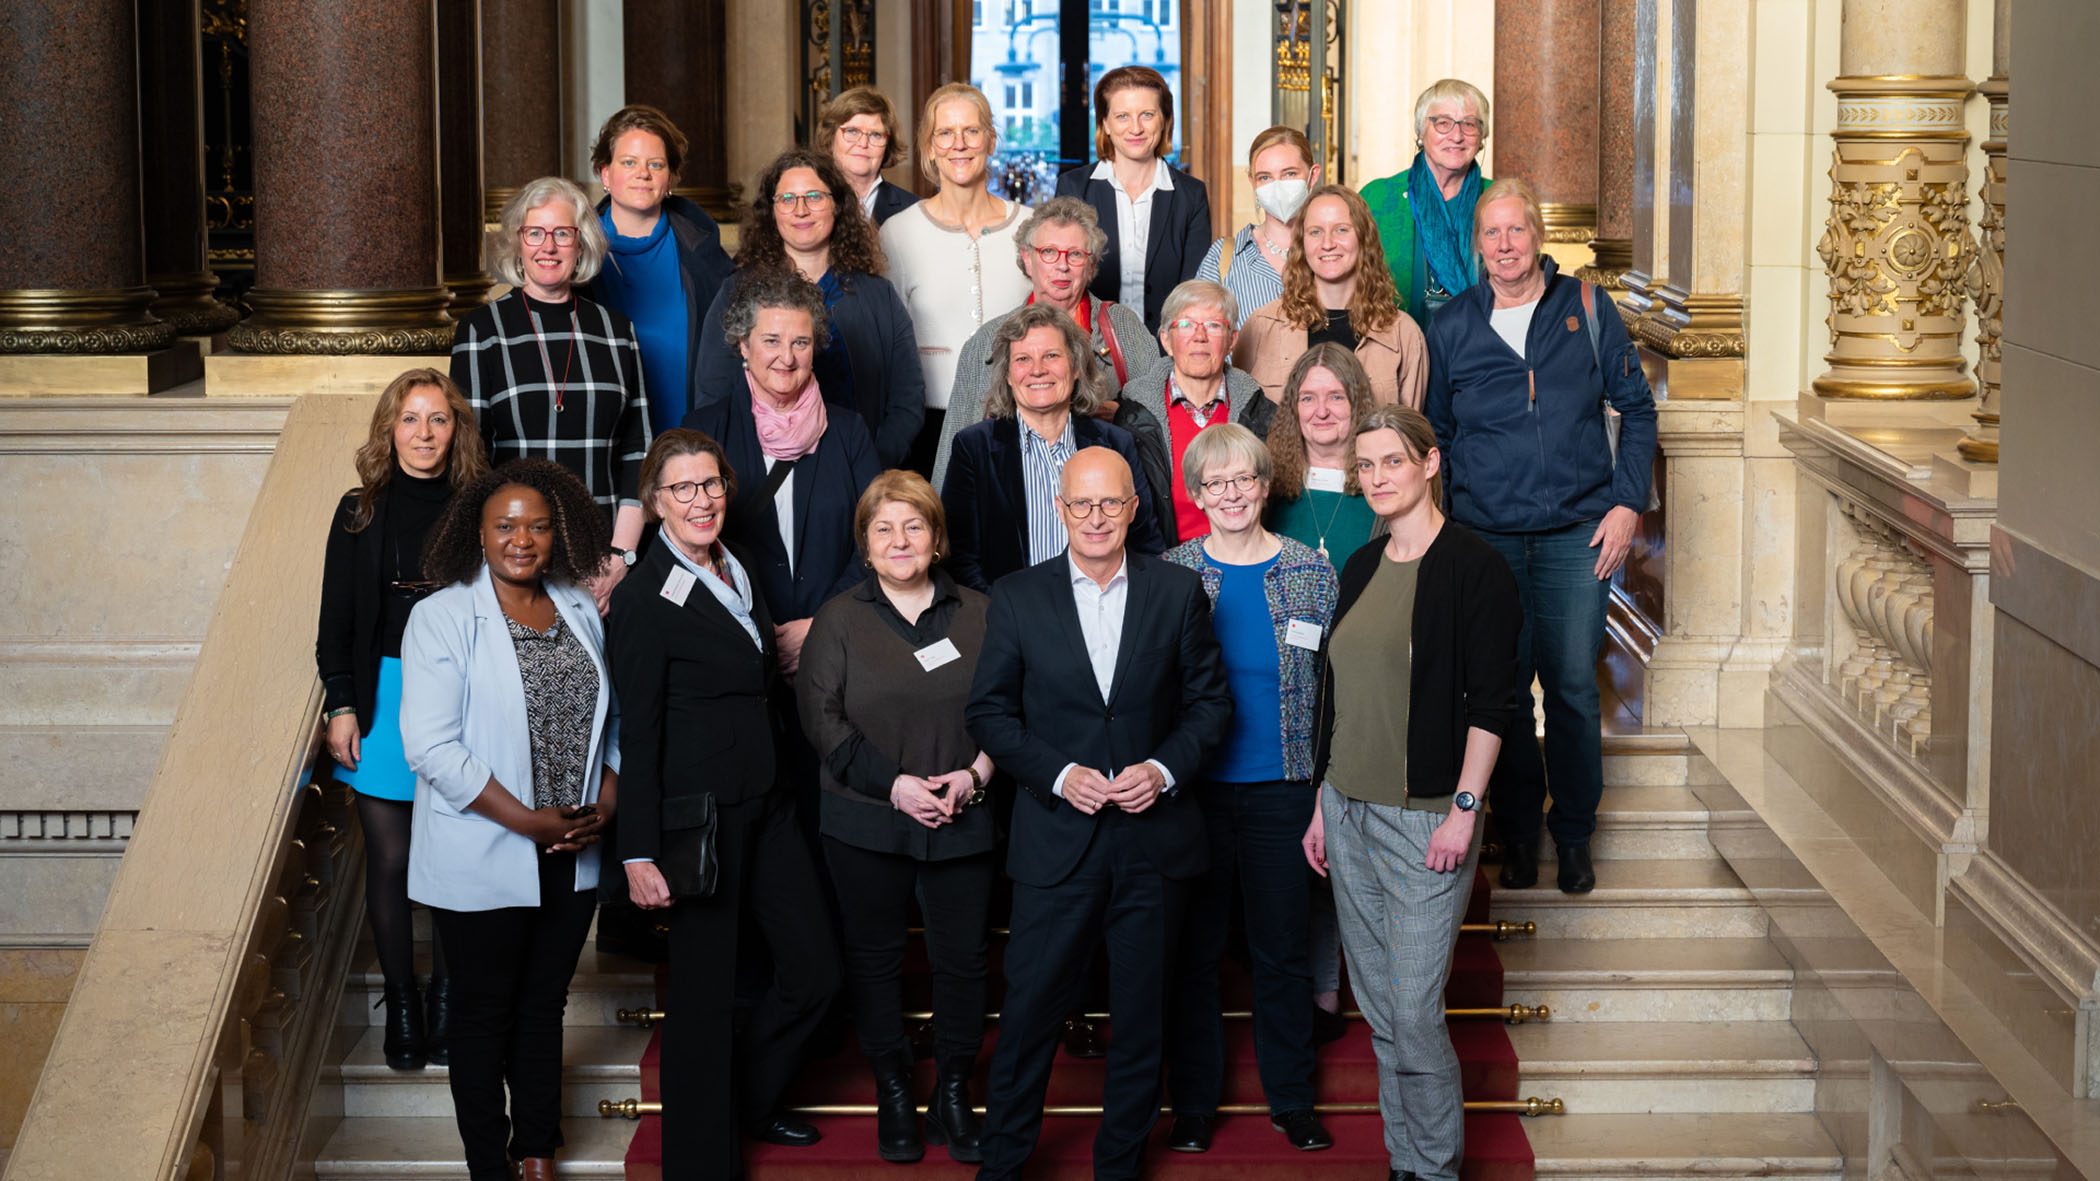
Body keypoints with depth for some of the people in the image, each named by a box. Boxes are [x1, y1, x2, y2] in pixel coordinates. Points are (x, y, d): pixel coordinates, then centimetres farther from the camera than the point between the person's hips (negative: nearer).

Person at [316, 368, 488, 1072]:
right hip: (383, 695, 0)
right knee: (389, 860, 2)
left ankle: (446, 997, 18)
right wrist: (340, 706, -1)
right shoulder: (361, 512, 4)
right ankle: (402, 1002, 15)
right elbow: (336, 620, 6)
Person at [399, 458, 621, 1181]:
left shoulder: (581, 612, 7)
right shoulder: (441, 618, -10)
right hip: (483, 862, -5)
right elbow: (433, 747, -17)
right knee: (484, 1014, 7)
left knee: (544, 1006, 15)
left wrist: (605, 805, -5)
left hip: (572, 856, 5)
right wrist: (531, 822, -18)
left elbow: (613, 719, 13)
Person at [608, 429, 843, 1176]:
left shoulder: (739, 573, 11)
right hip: (699, 815, -7)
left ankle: (749, 1103, 33)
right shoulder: (644, 600, -12)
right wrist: (641, 853, -15)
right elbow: (638, 732, -13)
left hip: (768, 805, 7)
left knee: (815, 972, 11)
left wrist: (782, 790, 11)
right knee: (706, 994, 3)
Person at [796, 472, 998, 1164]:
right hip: (867, 822, -1)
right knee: (876, 958, 6)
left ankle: (954, 1095, 16)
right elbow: (822, 718, -4)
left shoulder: (978, 615, 8)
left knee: (962, 959, 2)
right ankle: (893, 1095, 18)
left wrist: (974, 775, -10)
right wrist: (893, 784, -14)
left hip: (964, 823, 1)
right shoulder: (839, 620, 3)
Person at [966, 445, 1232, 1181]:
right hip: (1055, 840, -1)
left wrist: (1165, 768, -11)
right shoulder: (1017, 599, 1)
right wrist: (1059, 774, -12)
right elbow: (990, 712, 1)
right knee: (1029, 1009, 2)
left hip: (1154, 837, 1)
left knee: (1141, 1016, 10)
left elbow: (1210, 701, 6)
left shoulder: (1178, 592, 3)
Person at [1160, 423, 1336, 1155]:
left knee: (1282, 951, 8)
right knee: (1192, 951, 7)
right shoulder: (1169, 575, 1)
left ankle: (1291, 1100, 21)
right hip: (1192, 792, 0)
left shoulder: (1312, 574, 2)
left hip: (1281, 791, 0)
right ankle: (1193, 1104, 19)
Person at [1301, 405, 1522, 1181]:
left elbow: (1492, 699, -12)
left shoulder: (1472, 566, -8)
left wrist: (1464, 808, -17)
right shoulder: (1361, 568, 12)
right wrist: (1323, 804, 14)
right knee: (1378, 1007, 11)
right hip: (1349, 809, 7)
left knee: (1414, 1010, -7)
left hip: (1424, 817, -7)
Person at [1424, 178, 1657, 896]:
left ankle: (1574, 833, 15)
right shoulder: (1452, 327, 6)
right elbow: (1434, 434, 14)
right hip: (1487, 534, 1)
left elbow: (1636, 407, 9)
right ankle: (1517, 832, 17)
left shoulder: (1585, 309, 4)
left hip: (1579, 532, -1)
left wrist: (1628, 502, 0)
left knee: (1574, 686, 0)